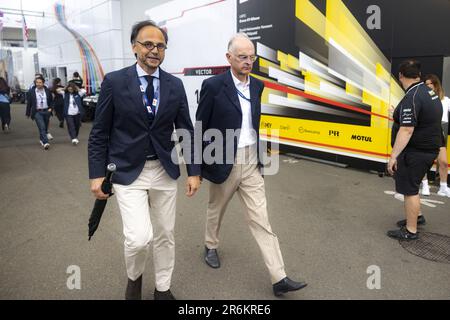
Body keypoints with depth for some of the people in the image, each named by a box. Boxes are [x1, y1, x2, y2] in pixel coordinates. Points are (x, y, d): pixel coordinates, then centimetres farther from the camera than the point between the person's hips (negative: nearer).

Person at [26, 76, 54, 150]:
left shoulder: (47, 91, 4)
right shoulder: (31, 91, -1)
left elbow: (51, 101, 14)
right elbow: (29, 103, 3)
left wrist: (50, 108, -1)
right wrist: (28, 113, 5)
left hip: (46, 111, 3)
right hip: (37, 112, -3)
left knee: (45, 127, 13)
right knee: (42, 127, -15)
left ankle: (42, 139, 35)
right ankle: (45, 142, -21)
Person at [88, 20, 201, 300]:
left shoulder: (175, 85, 2)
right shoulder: (114, 81, -5)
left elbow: (186, 131, 5)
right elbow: (100, 133, -2)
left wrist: (194, 171, 0)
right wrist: (97, 174, -7)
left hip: (165, 171, 3)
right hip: (128, 172, -3)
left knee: (165, 235, 12)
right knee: (140, 238, -12)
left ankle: (163, 288, 34)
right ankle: (134, 277, 23)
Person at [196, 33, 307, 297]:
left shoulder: (257, 86, 5)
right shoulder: (213, 86, -12)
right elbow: (200, 126, -7)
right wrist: (202, 163, -5)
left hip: (251, 163, 4)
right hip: (225, 162, -3)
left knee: (261, 219, 3)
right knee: (216, 209, 19)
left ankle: (279, 278, 6)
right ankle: (211, 246, 47)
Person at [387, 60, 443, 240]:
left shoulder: (412, 98, -22)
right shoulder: (430, 92, 9)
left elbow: (406, 130, -28)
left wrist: (394, 156, -29)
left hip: (415, 152, -10)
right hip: (429, 149, 10)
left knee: (409, 189, 0)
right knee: (411, 186, 24)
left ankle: (410, 231, 10)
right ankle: (415, 216, 39)